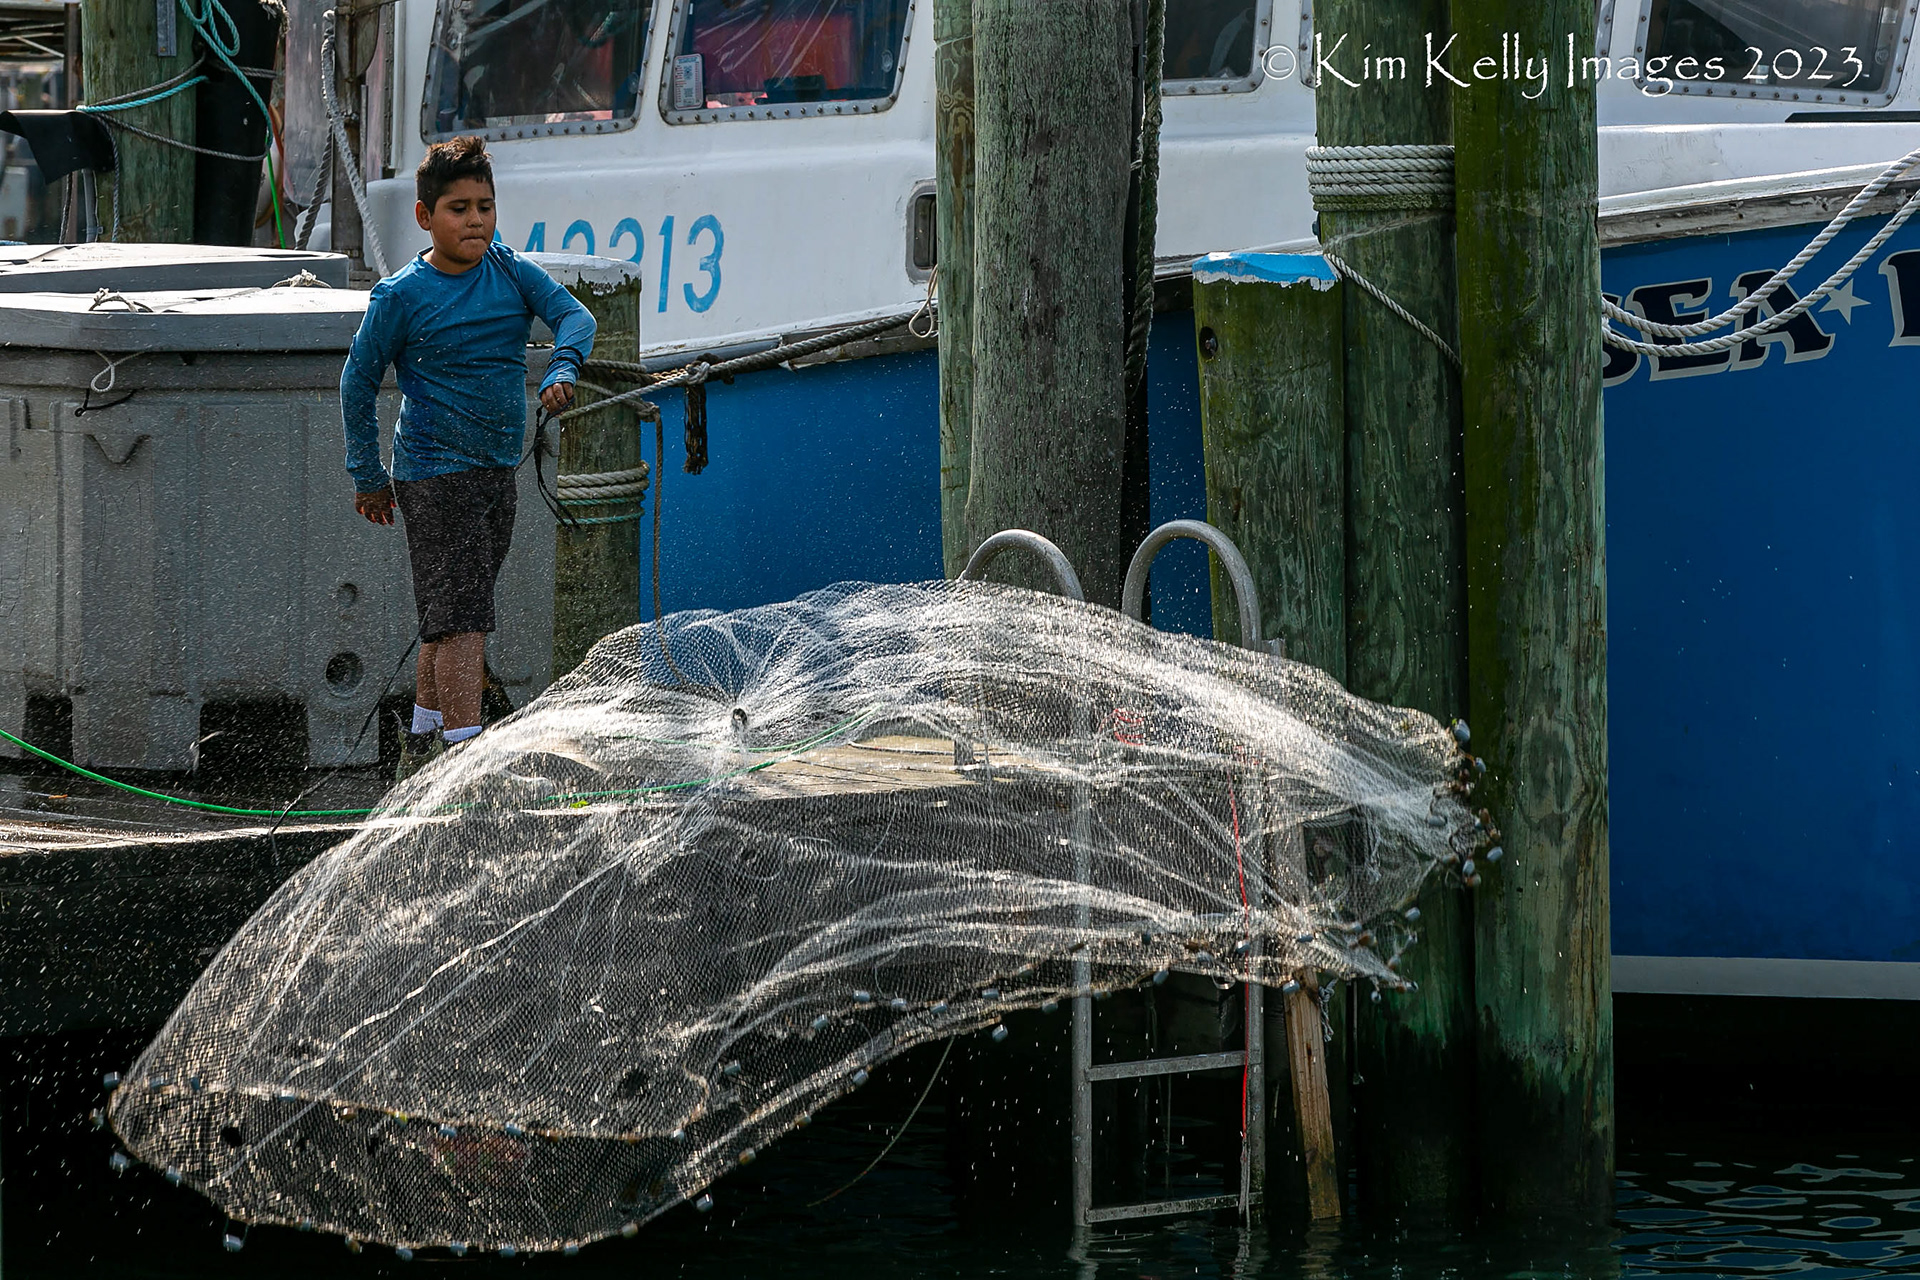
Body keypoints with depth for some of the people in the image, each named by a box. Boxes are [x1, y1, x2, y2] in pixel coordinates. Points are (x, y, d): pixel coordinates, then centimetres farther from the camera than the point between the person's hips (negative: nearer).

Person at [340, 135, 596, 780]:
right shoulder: (401, 296, -9)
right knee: (460, 616, -14)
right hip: (434, 473, -6)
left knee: (453, 616, 17)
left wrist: (563, 368, -27)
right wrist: (367, 476, 3)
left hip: (499, 469, 6)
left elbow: (573, 314, -5)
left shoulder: (511, 271, 4)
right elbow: (358, 382, 0)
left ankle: (422, 744, 31)